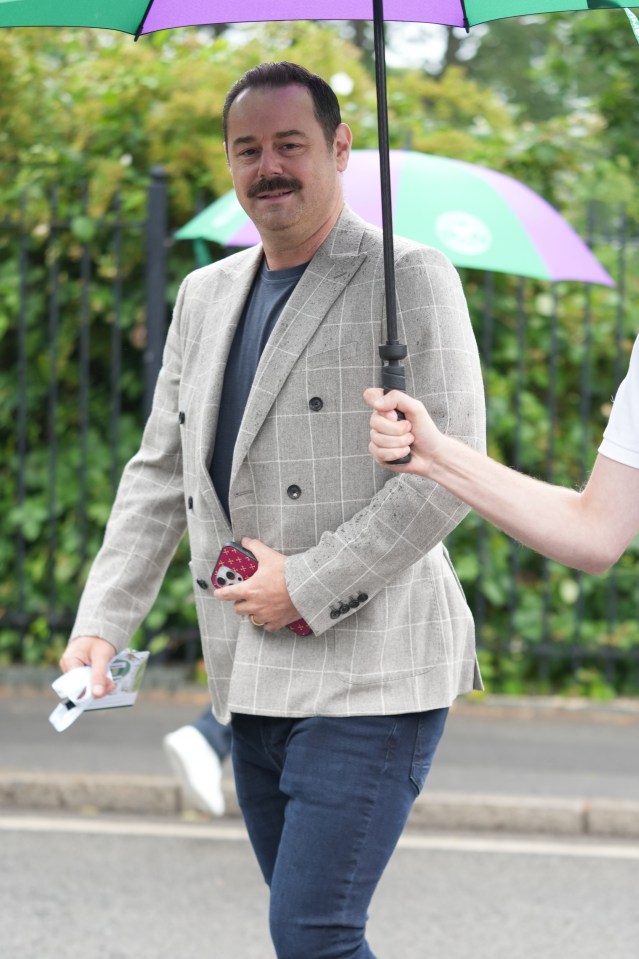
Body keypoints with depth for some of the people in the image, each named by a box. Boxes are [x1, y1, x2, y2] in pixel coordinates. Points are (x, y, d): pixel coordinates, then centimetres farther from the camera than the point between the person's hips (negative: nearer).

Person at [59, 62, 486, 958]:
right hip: (252, 682, 7)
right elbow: (159, 473, 18)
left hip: (370, 673, -7)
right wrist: (101, 623, 6)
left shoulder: (410, 279, -5)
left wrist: (307, 586, -14)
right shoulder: (206, 295, 16)